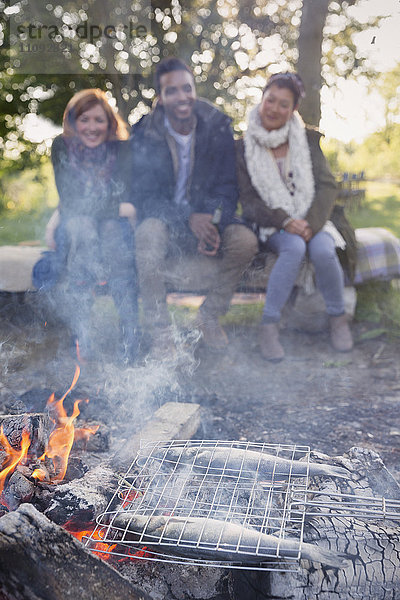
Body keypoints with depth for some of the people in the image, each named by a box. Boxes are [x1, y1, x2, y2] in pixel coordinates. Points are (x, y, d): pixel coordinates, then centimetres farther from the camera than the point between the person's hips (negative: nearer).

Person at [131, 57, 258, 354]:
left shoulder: (218, 127, -2)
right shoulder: (145, 135, -6)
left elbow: (228, 187, -1)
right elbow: (144, 196, -10)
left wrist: (214, 222, -22)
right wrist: (188, 218, -27)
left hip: (208, 220, 2)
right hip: (165, 220, -1)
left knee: (246, 241, -27)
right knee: (149, 232, -37)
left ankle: (210, 315, -3)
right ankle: (159, 329, -20)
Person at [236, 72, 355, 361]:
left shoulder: (308, 139, 7)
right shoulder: (245, 146, 2)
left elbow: (328, 185, 0)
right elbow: (248, 200, -4)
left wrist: (311, 222, -17)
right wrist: (285, 222, -19)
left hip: (311, 219, 2)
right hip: (272, 224, -1)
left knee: (323, 250, -29)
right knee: (294, 247, -34)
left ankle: (338, 317, -5)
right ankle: (269, 325, -25)